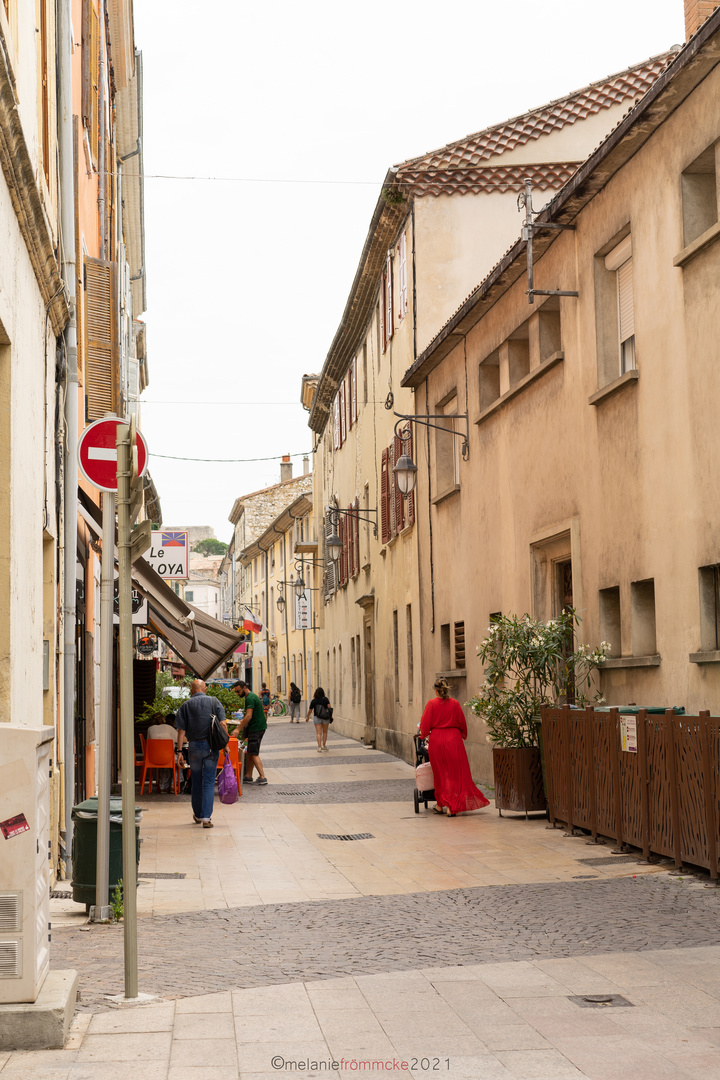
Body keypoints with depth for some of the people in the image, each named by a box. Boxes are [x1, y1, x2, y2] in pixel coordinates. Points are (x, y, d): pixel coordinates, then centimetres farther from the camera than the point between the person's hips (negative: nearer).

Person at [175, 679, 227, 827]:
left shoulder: (186, 705, 3)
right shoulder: (214, 702, 3)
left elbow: (181, 730, -2)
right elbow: (223, 724, -5)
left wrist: (180, 750, -1)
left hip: (194, 746, 1)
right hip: (211, 746, -1)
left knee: (196, 782, 15)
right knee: (209, 782, 1)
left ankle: (198, 815, 29)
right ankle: (206, 817, -8)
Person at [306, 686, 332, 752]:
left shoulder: (313, 701, -5)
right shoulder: (325, 699, -6)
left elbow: (310, 710, 3)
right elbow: (329, 707, -15)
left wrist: (307, 717, 18)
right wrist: (331, 715, -7)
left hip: (317, 718, -1)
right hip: (325, 718, 1)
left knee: (318, 733, -2)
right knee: (324, 732, 16)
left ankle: (319, 747, -12)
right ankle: (323, 746, 21)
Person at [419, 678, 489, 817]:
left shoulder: (432, 704, -6)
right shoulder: (455, 704, -1)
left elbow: (425, 724, -4)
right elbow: (462, 723, 8)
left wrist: (424, 735, 17)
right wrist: (463, 736, 26)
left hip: (436, 740, 0)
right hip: (453, 739, 1)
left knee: (440, 774, 12)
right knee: (455, 773, 5)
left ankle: (440, 805, 20)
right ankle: (452, 808, -1)